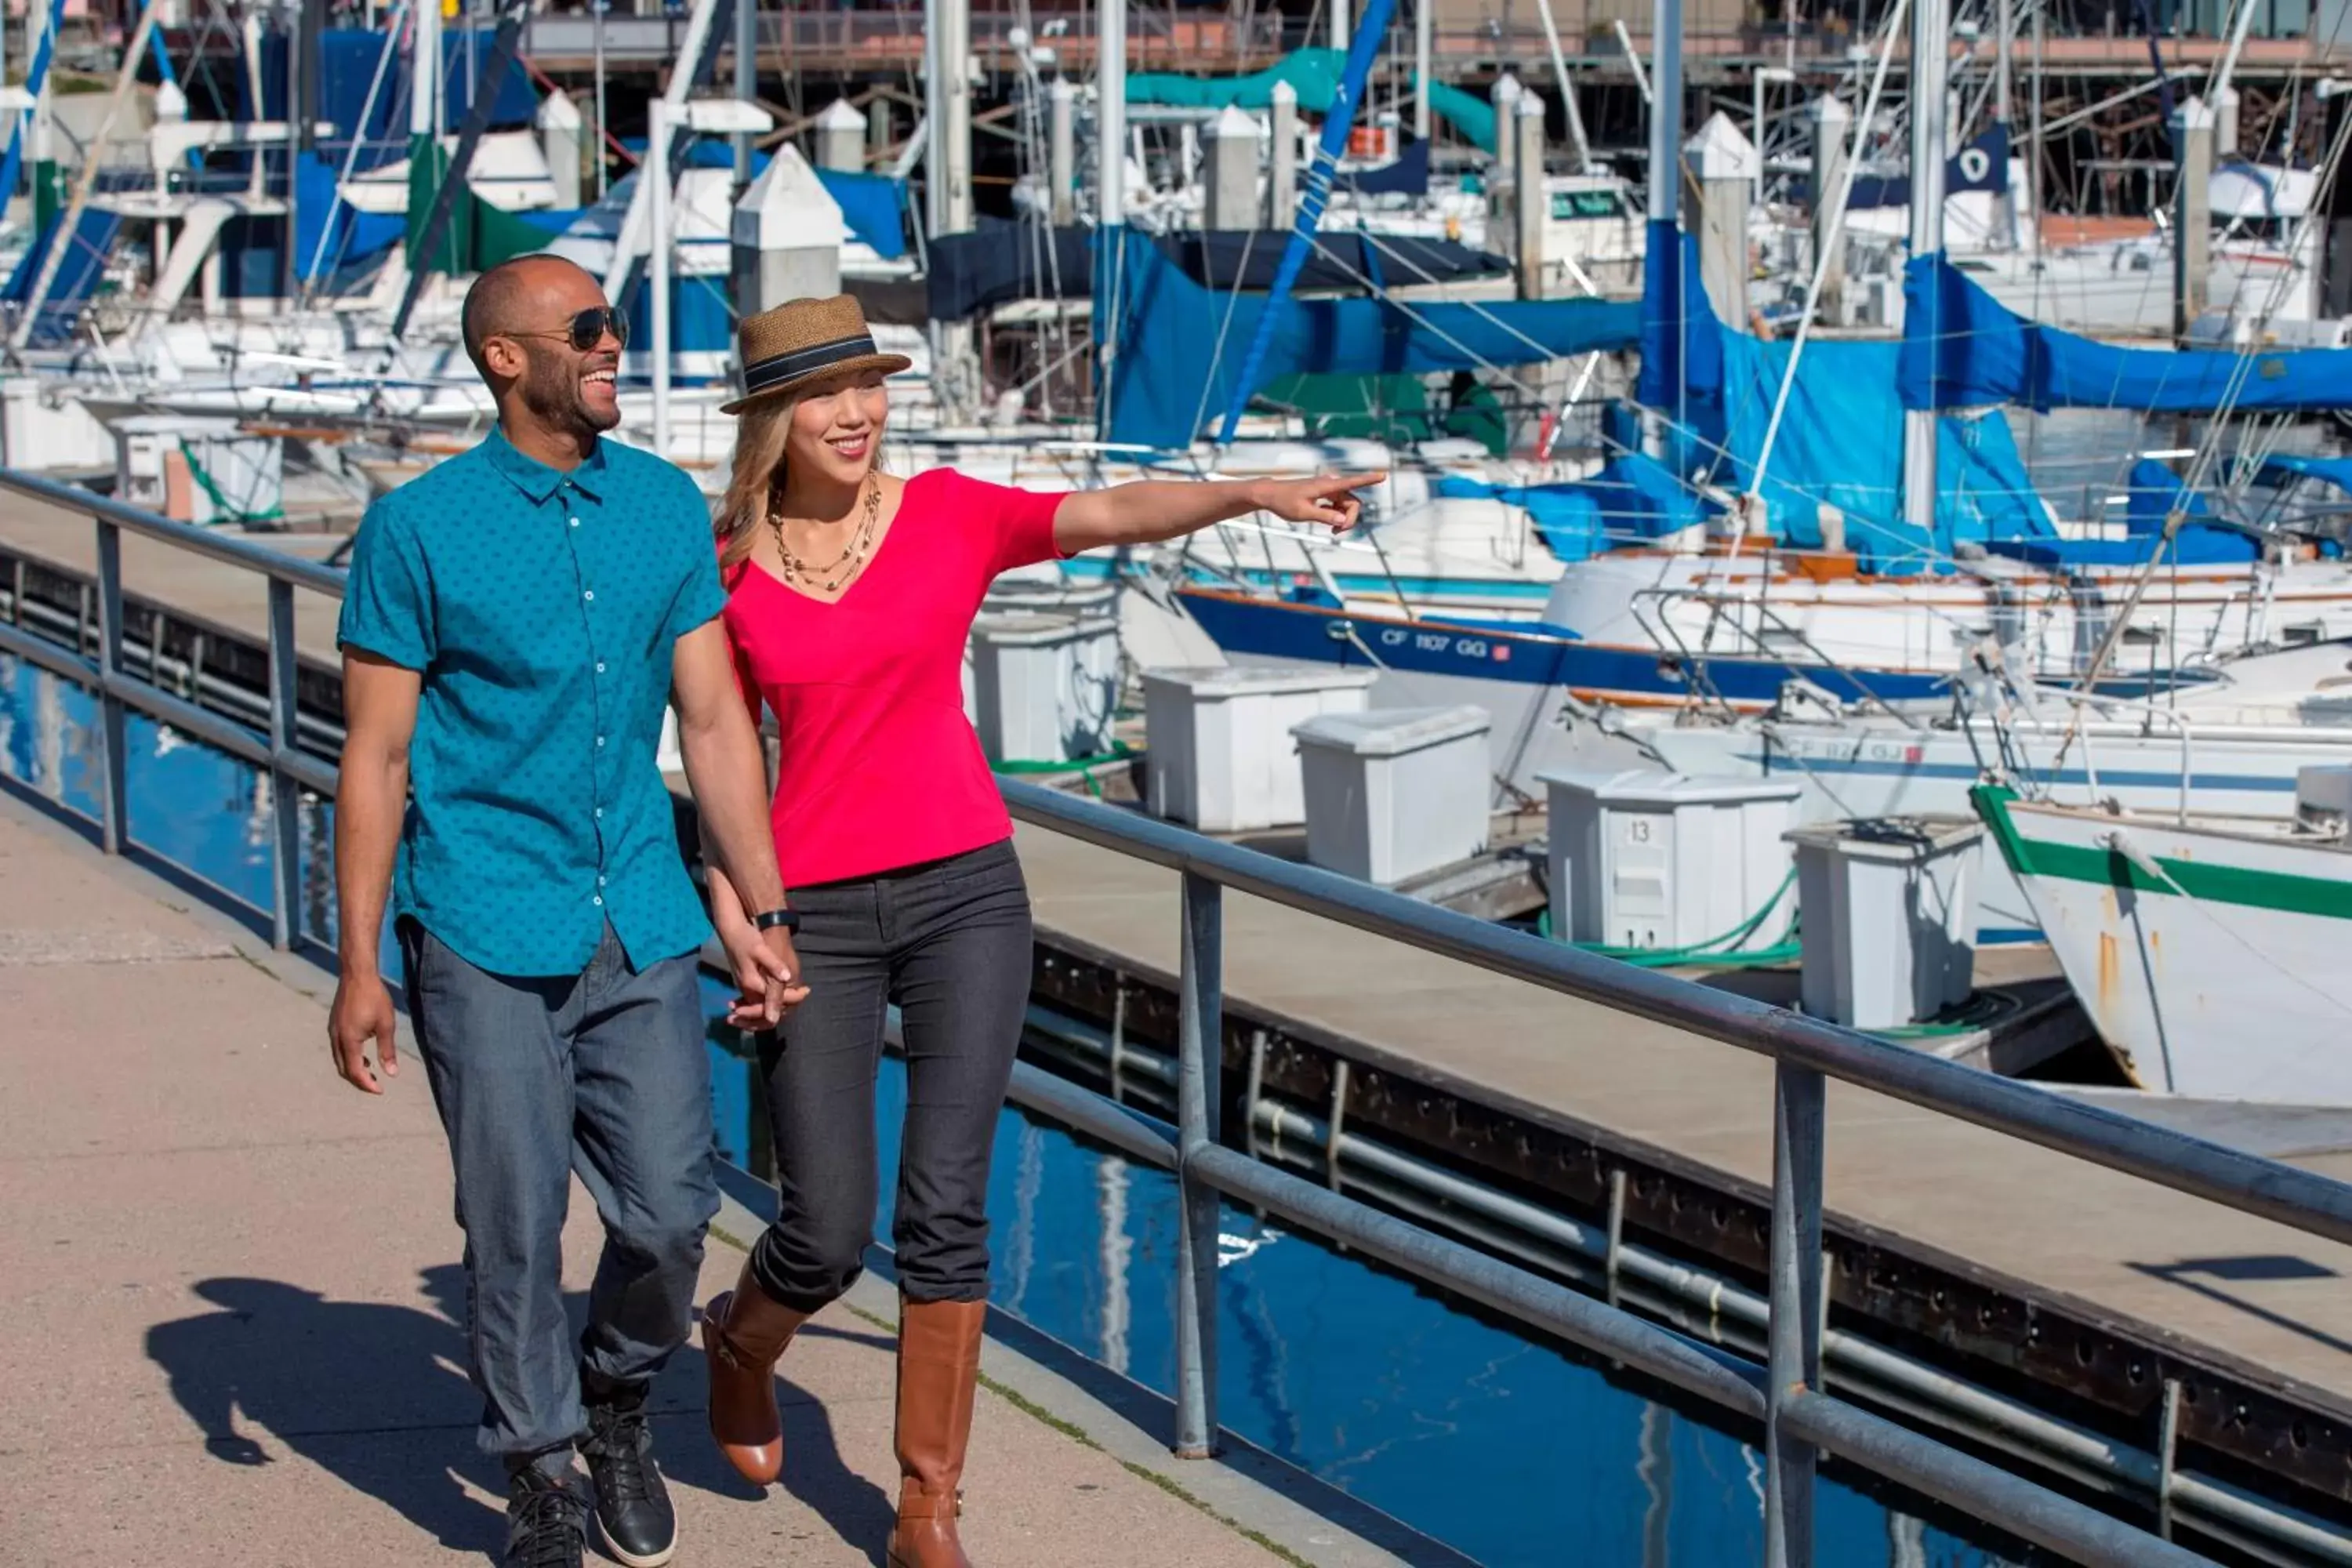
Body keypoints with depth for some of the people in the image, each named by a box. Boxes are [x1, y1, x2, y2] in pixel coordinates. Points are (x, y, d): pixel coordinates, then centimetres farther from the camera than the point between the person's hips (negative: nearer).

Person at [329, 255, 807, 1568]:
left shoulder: (669, 508, 7)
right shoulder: (419, 529, -4)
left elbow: (715, 723, 8)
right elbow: (377, 759, -3)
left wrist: (764, 916, 5)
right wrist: (361, 965, -5)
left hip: (643, 926, 3)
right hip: (487, 937, -3)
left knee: (670, 1212, 1)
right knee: (516, 1225, 1)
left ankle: (619, 1406, 29)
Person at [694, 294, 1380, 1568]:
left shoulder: (948, 514, -1)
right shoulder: (728, 568, 1)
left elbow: (1114, 514, -16)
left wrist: (1255, 492, -33)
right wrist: (733, 927, -3)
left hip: (964, 891, 0)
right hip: (815, 914, 0)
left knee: (946, 1211, -4)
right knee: (826, 1237, 0)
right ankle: (742, 1344, 36)